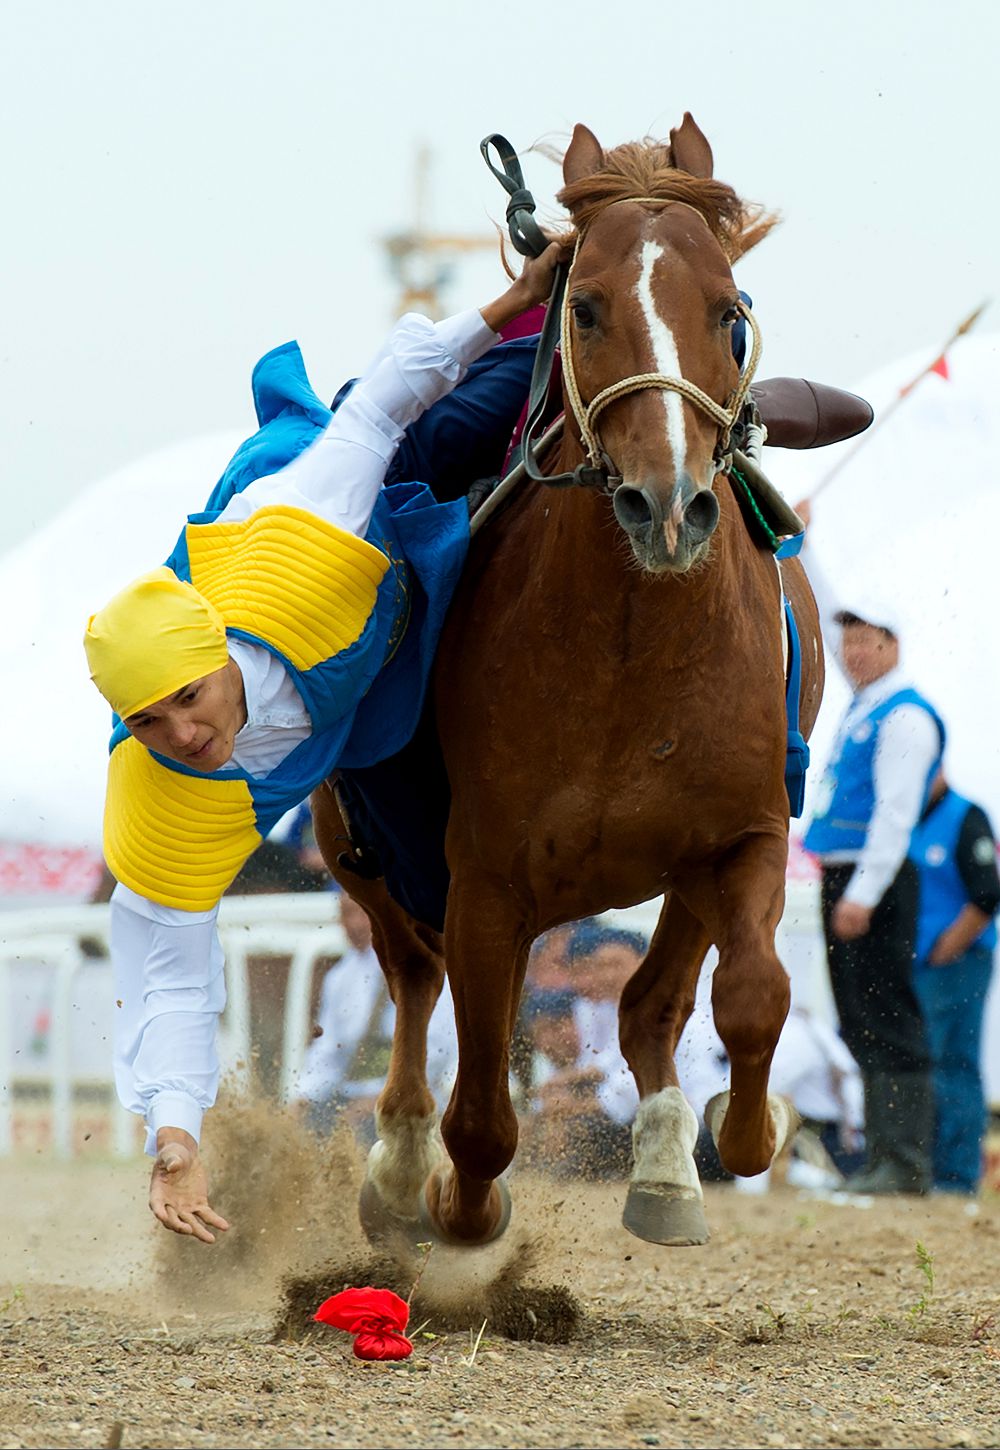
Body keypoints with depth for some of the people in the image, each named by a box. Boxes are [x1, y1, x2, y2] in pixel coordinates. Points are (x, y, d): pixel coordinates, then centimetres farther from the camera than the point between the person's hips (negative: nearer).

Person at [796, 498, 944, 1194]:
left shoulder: (906, 717, -11)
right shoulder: (864, 697, 16)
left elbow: (896, 815, -18)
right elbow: (827, 617, 31)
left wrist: (863, 896, -23)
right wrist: (800, 542, 33)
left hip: (877, 880, -10)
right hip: (842, 877, 10)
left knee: (887, 1021, -12)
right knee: (861, 1025, 8)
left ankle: (906, 1164, -15)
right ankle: (882, 1156, 10)